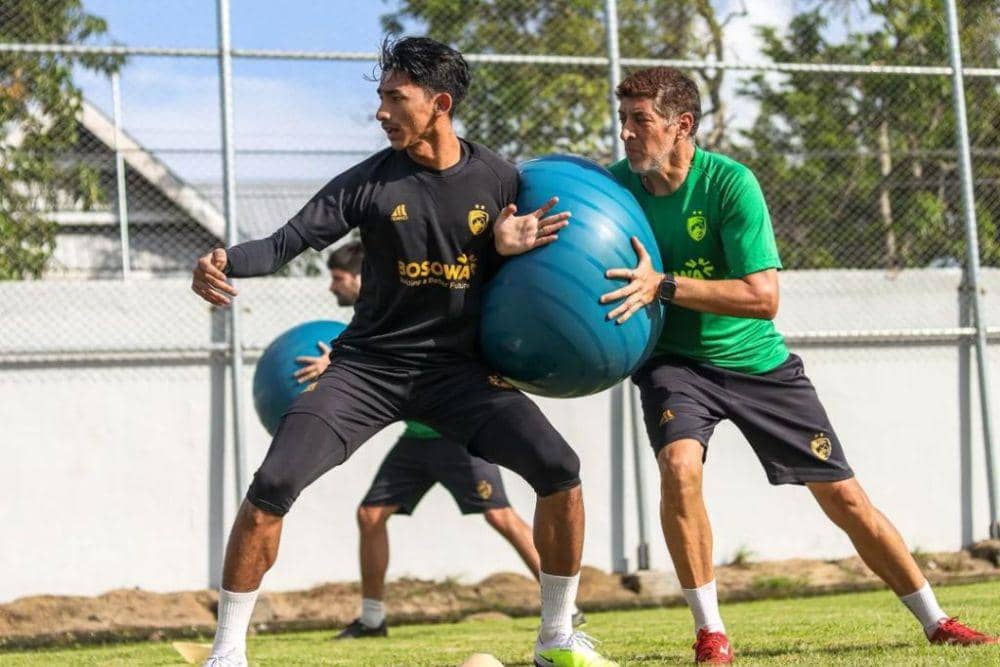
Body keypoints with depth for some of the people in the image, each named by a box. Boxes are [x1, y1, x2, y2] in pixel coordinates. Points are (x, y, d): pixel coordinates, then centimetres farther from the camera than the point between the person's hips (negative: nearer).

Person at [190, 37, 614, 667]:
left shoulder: (498, 179, -2)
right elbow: (286, 242, -13)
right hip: (369, 364, -1)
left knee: (559, 467, -14)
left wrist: (510, 249, -16)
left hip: (459, 367, 1)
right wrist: (223, 262, -33)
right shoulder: (370, 181, -7)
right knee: (273, 484, -17)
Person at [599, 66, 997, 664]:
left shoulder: (728, 182, -20)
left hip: (756, 361, -1)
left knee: (844, 496, 2)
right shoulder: (615, 185, -11)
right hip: (674, 362, 1)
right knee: (679, 465, -29)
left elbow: (763, 297, -25)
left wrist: (664, 286, -34)